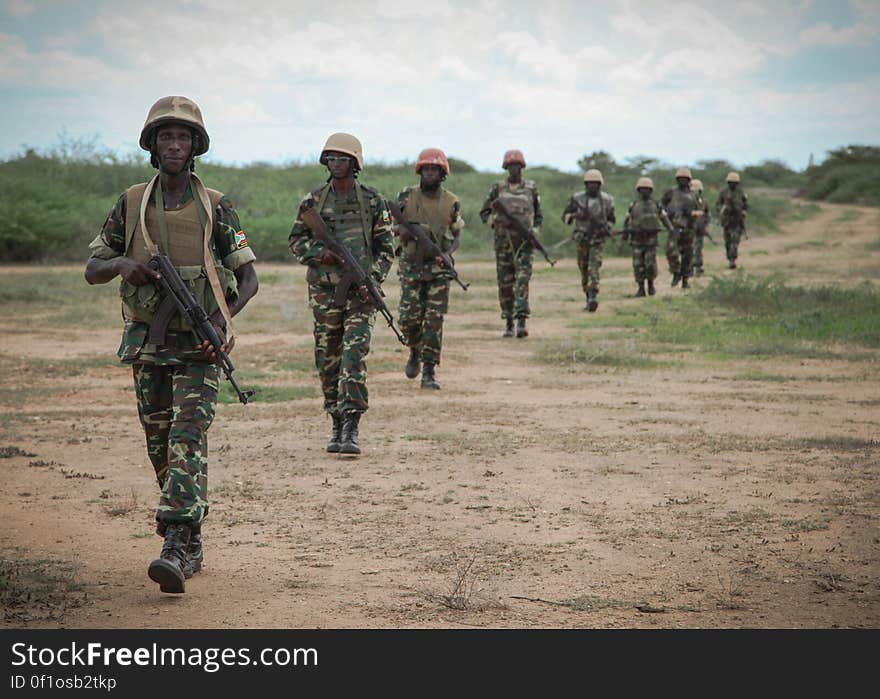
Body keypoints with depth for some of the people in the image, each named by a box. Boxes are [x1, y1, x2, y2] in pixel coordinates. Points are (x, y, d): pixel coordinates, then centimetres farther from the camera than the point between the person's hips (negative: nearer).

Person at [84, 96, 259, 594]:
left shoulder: (215, 207, -2)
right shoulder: (132, 204, 5)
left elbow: (249, 278, 0)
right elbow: (92, 270, 10)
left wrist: (220, 320, -17)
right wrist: (122, 263, -13)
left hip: (198, 348, -4)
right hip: (148, 347, 4)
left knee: (188, 441, -16)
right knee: (160, 448, 9)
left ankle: (177, 550, -25)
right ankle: (193, 544, 24)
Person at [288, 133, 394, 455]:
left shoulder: (372, 201, 3)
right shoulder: (313, 201, 6)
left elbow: (385, 246, 5)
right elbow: (296, 240, 10)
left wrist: (373, 278, -9)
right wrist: (318, 253, -9)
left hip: (360, 292, -2)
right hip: (324, 291, 2)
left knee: (354, 356, -14)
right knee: (327, 360, 6)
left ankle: (351, 427, -16)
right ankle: (336, 425, 18)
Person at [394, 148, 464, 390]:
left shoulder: (451, 203, 2)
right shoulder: (406, 197, 1)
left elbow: (457, 236, 9)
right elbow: (388, 227, 6)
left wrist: (447, 254, -11)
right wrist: (403, 229, -18)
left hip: (439, 268, 0)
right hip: (411, 267, 0)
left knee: (434, 320, -6)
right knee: (409, 318, -5)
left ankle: (429, 372, -2)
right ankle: (415, 352, 27)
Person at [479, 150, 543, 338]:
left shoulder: (531, 188, 9)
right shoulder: (498, 188, 8)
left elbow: (539, 215, 16)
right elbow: (484, 213, 13)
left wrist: (535, 230, -3)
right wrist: (494, 220, -7)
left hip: (524, 240, -1)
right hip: (503, 240, 1)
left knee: (522, 279, -13)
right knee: (505, 282, 3)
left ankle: (521, 322, -18)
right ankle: (508, 323, 12)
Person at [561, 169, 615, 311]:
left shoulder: (606, 200, 0)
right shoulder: (577, 198, -3)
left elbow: (611, 219, 14)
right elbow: (565, 217, 0)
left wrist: (606, 228, -8)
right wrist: (577, 215, -21)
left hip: (597, 241, -1)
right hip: (582, 239, 1)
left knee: (594, 268, -18)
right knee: (584, 271, 8)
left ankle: (593, 298, -29)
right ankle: (588, 299, 24)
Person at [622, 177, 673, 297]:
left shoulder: (656, 205, 6)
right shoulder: (634, 205, 6)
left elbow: (664, 218, 9)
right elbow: (627, 220, 7)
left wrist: (670, 229, -8)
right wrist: (625, 232, -8)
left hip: (651, 239, 0)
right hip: (637, 239, 1)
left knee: (650, 264, -6)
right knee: (638, 265, -3)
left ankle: (651, 284, 16)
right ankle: (640, 288, 3)